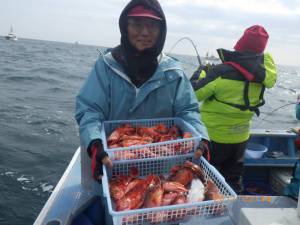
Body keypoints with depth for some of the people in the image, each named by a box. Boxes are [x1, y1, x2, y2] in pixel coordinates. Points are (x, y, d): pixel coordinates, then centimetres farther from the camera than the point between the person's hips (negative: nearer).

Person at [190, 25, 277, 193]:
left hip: (214, 136, -5)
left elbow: (195, 95, -15)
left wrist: (199, 74, 1)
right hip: (241, 137, 5)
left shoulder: (222, 72, -24)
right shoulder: (263, 75, -8)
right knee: (233, 178, 21)